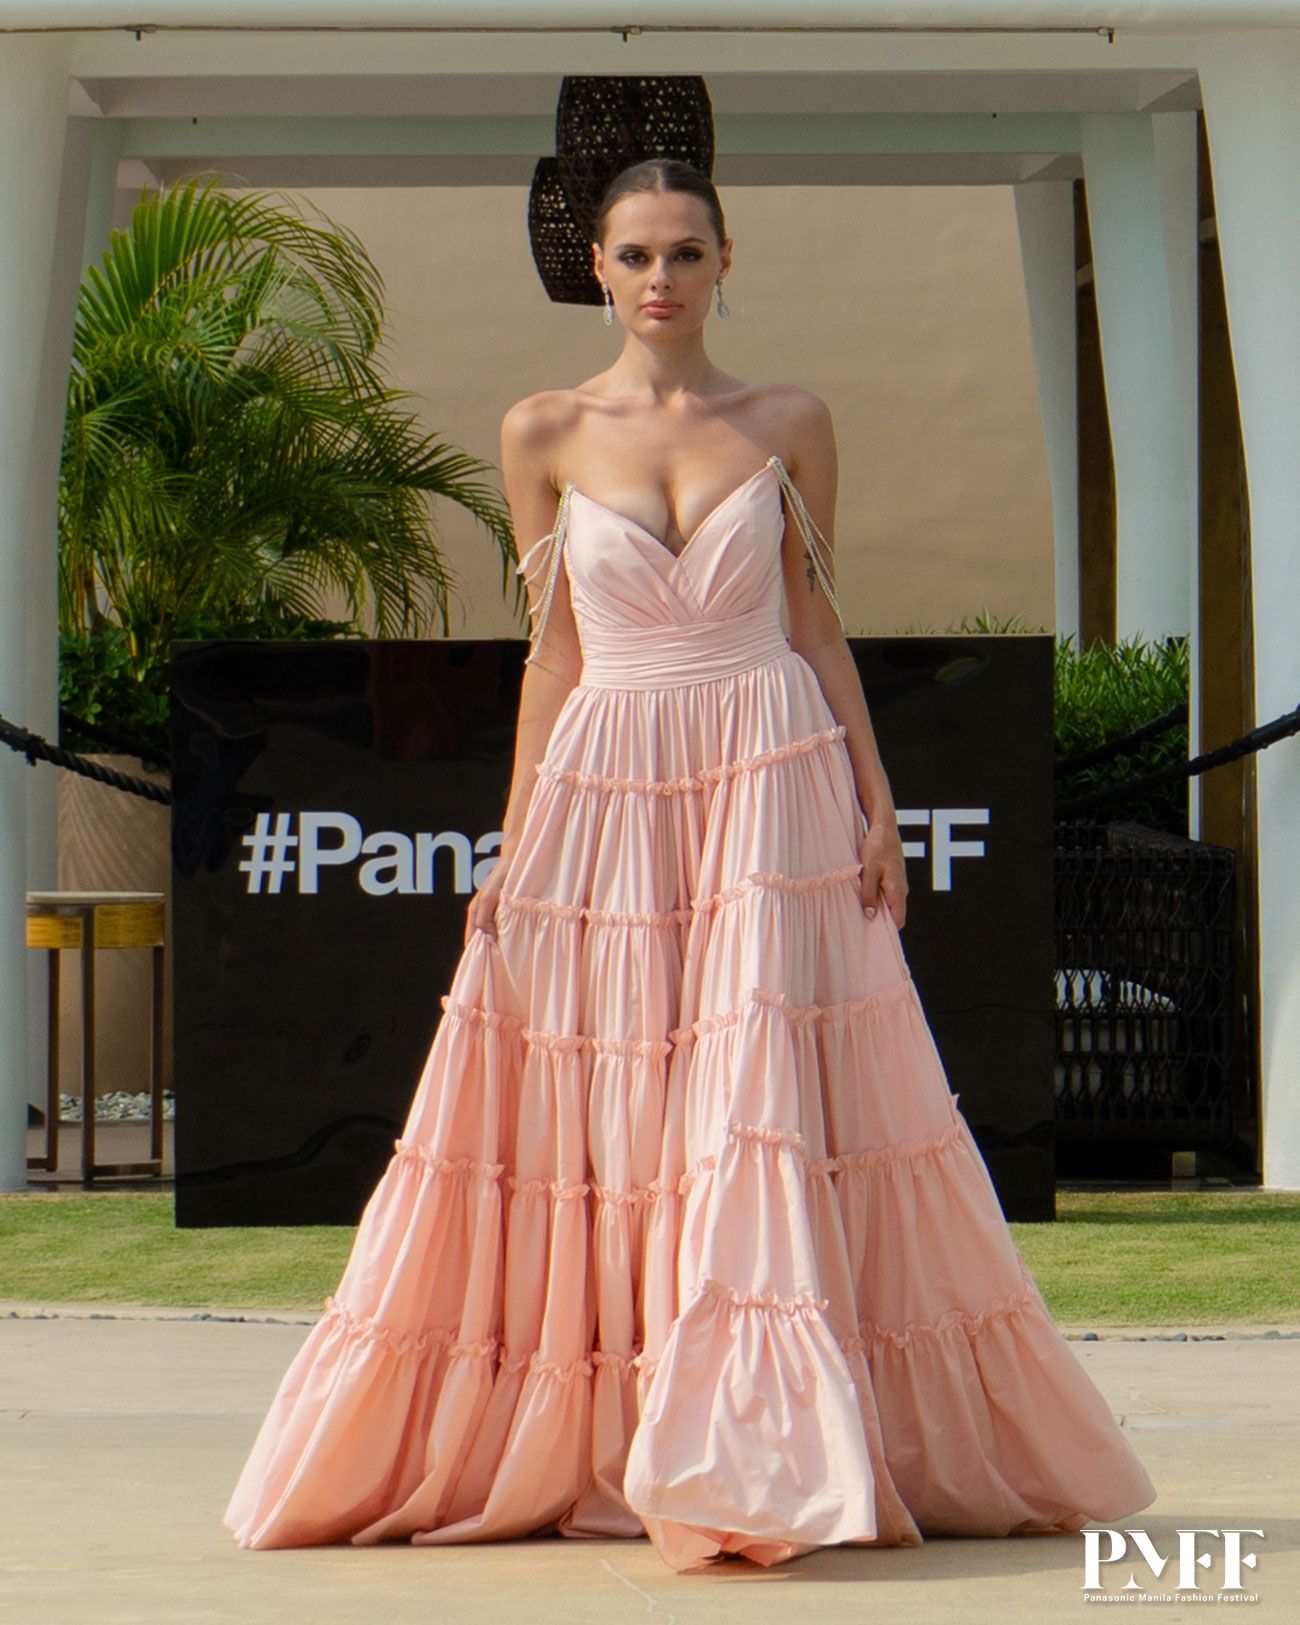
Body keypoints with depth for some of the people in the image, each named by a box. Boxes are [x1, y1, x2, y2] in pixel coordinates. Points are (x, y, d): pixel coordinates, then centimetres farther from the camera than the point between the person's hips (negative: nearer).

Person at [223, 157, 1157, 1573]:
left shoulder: (790, 425, 5)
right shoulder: (545, 434, 5)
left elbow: (820, 627, 8)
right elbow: (551, 652, 8)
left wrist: (878, 808, 1)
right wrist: (514, 849, 5)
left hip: (773, 783, -1)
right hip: (604, 792, 1)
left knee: (769, 1099, -8)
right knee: (599, 1121, 3)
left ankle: (762, 1460, -6)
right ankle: (576, 1456, 13)